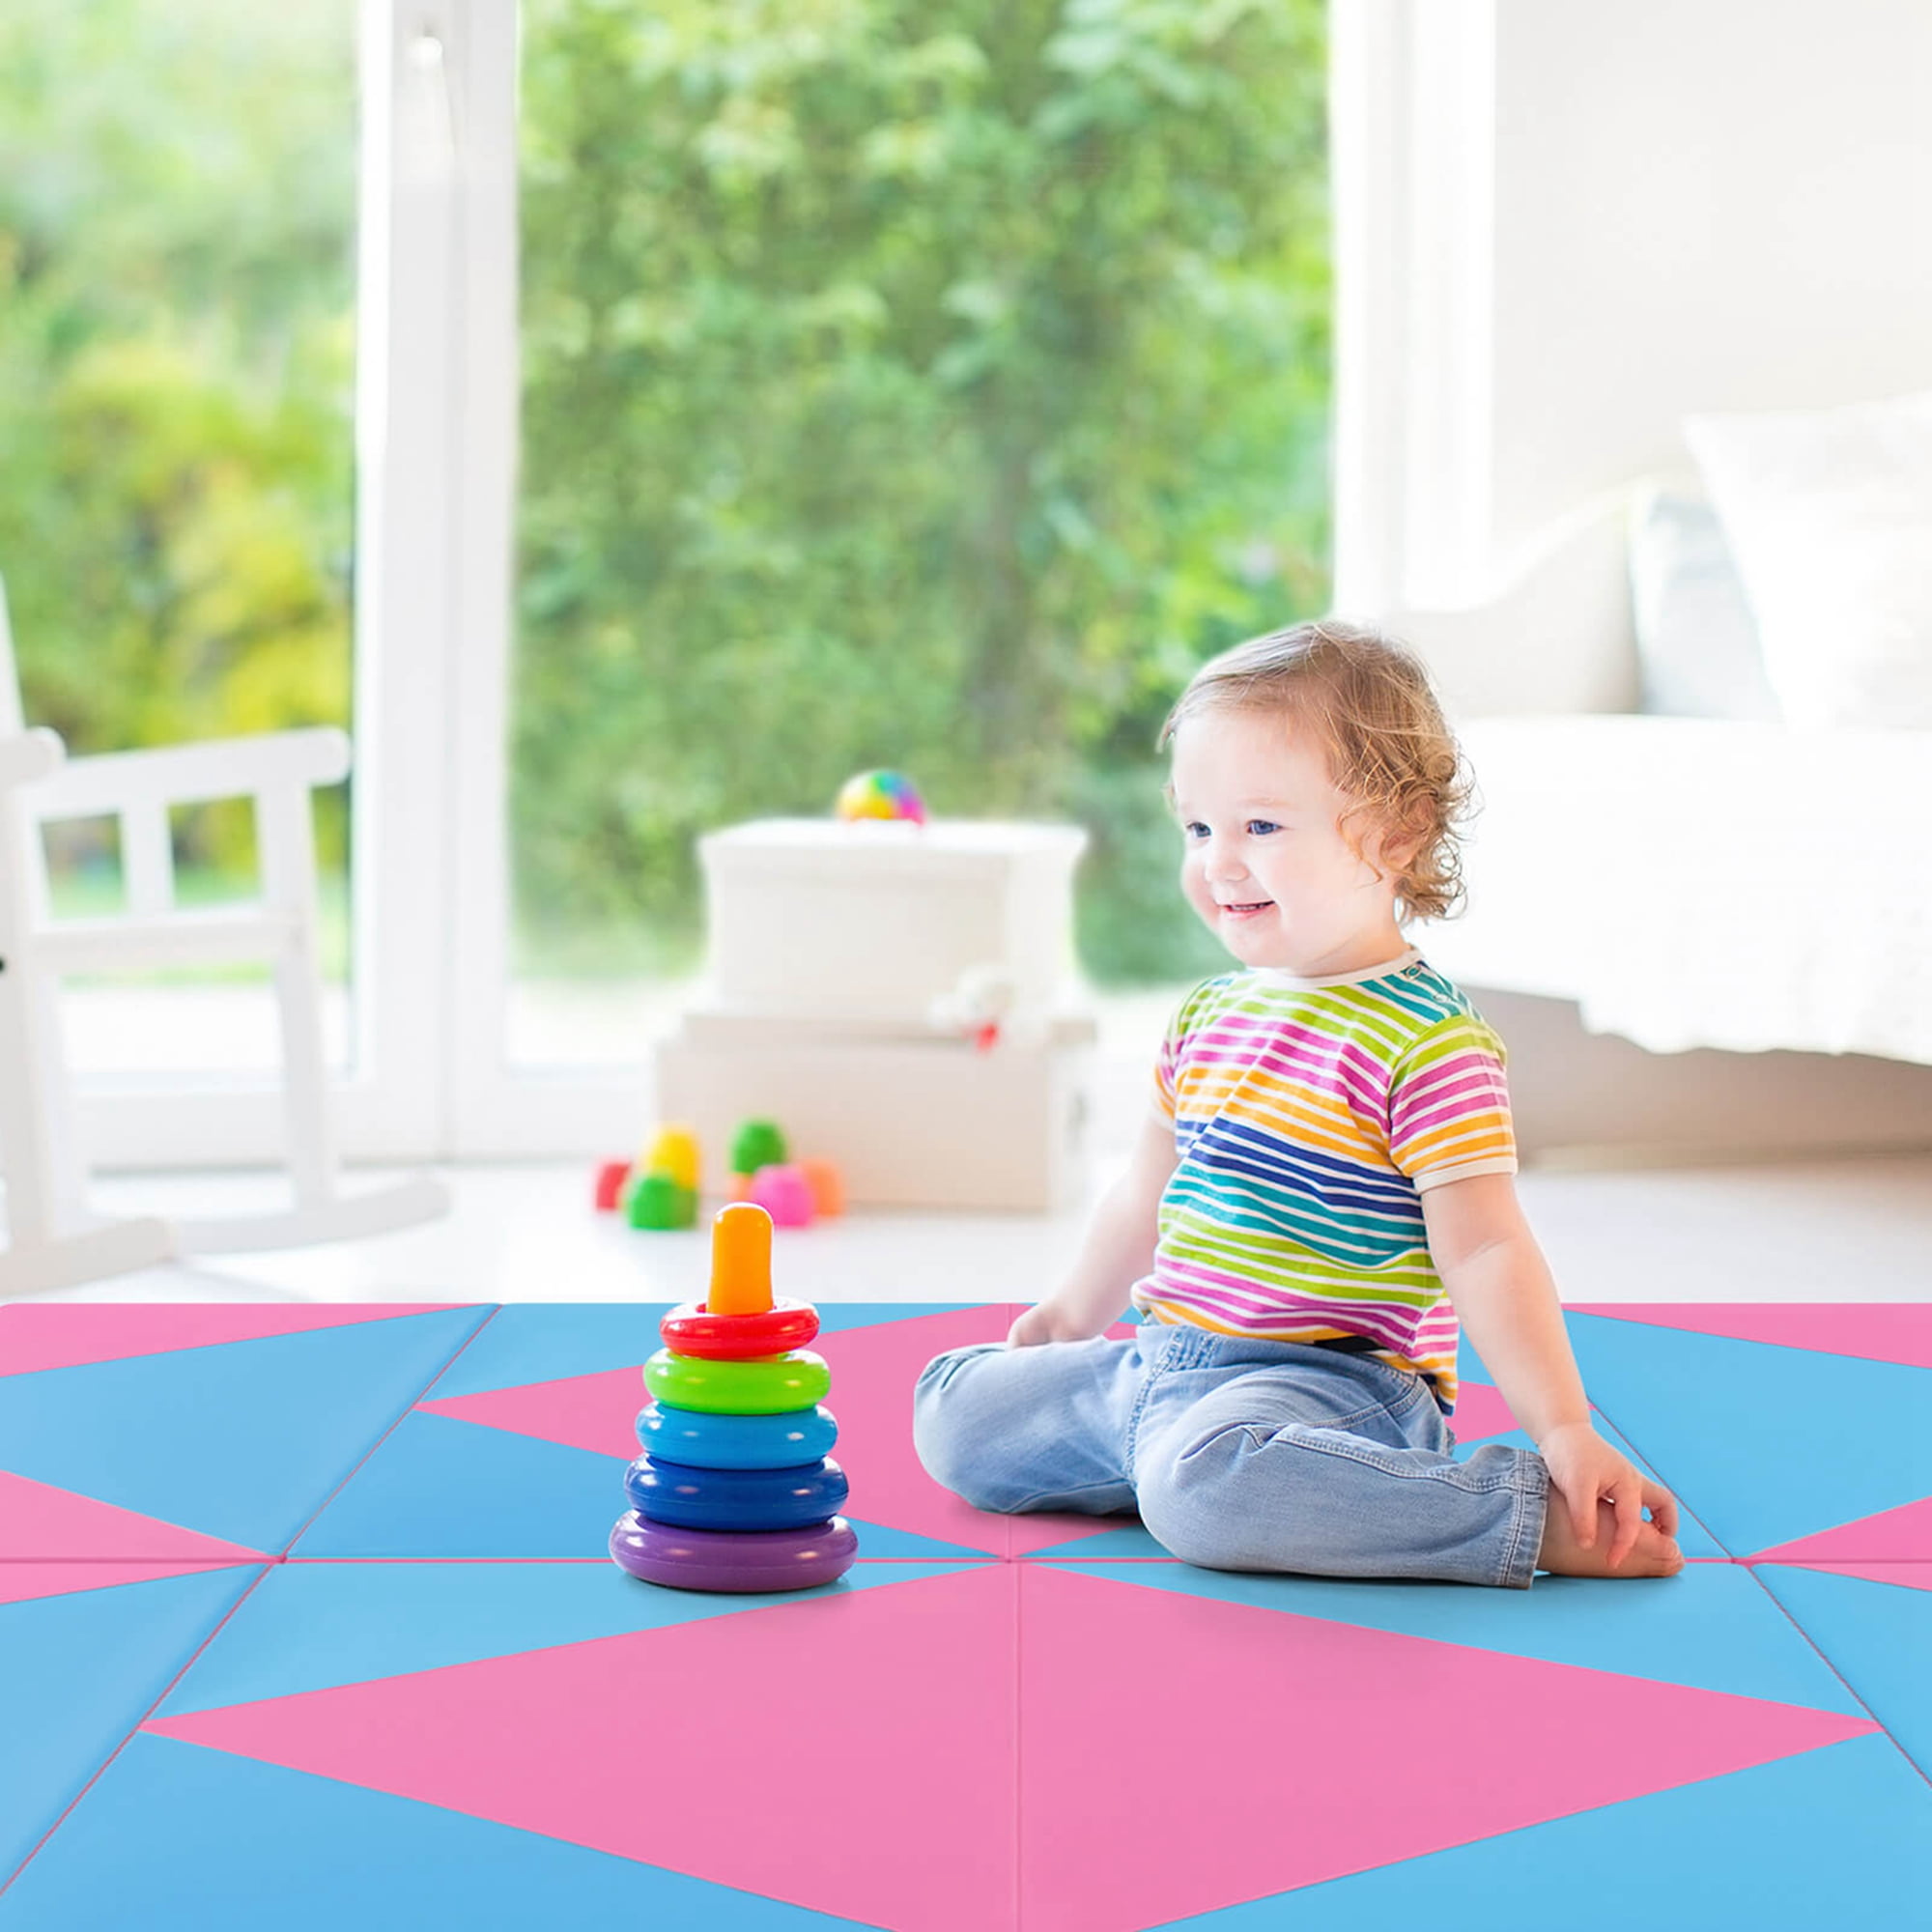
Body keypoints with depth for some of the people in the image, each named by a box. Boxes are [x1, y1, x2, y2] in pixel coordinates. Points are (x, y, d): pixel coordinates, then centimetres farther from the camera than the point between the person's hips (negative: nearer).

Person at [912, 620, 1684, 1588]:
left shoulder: (1428, 1043, -14)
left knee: (1203, 1488, -38)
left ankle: (1534, 1515, -23)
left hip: (1330, 1383, -8)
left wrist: (1564, 1429, -23)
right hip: (1159, 1365, 8)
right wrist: (1075, 1316, 35)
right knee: (952, 1413, 7)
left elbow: (1484, 1252, -16)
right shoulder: (1206, 1016, 11)